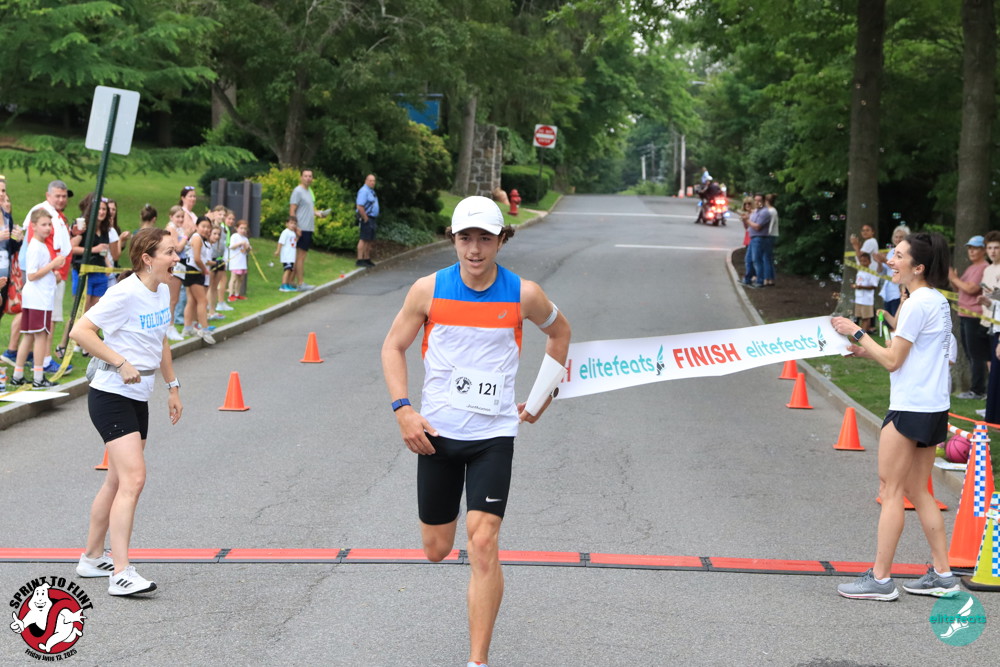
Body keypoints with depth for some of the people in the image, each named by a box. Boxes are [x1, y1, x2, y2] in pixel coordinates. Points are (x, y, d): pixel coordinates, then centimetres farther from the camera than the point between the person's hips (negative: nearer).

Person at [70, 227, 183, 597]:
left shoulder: (162, 291, 9)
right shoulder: (126, 293, -18)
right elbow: (80, 331, -22)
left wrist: (172, 386, 23)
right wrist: (121, 363, -24)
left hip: (138, 399, 9)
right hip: (111, 397, -9)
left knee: (118, 481, 15)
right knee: (133, 478, -17)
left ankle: (92, 557, 29)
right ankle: (121, 573, -17)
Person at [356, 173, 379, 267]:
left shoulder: (371, 191, 18)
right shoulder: (364, 191, -14)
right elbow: (360, 207, -22)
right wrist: (365, 219, -20)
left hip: (372, 219, 10)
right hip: (366, 218, -10)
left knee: (369, 240, 12)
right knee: (364, 239, -10)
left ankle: (367, 259, 18)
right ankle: (360, 260, -9)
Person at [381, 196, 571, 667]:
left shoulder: (523, 294, -7)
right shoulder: (429, 290, -6)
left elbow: (559, 331, 14)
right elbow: (393, 346, 4)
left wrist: (543, 395, 12)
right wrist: (403, 410, -8)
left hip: (493, 435, -1)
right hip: (436, 433, 2)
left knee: (483, 545, -13)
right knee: (436, 549, 12)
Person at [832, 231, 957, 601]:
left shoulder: (917, 304, -17)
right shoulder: (938, 301, 13)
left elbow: (892, 360, -15)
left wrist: (857, 333, -6)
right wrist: (868, 350, 11)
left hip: (910, 410, -10)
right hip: (934, 408, 10)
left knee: (891, 490, -3)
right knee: (917, 491, 14)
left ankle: (880, 579, 0)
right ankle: (942, 575, 16)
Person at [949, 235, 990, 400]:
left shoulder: (984, 268, -13)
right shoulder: (970, 268, 19)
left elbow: (971, 289, -21)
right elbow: (960, 289, 23)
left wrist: (954, 278, -10)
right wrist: (953, 278, 6)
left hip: (975, 316, -11)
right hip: (964, 315, 11)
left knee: (976, 355, -7)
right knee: (970, 354, 15)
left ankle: (977, 391, -5)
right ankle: (976, 389, 21)